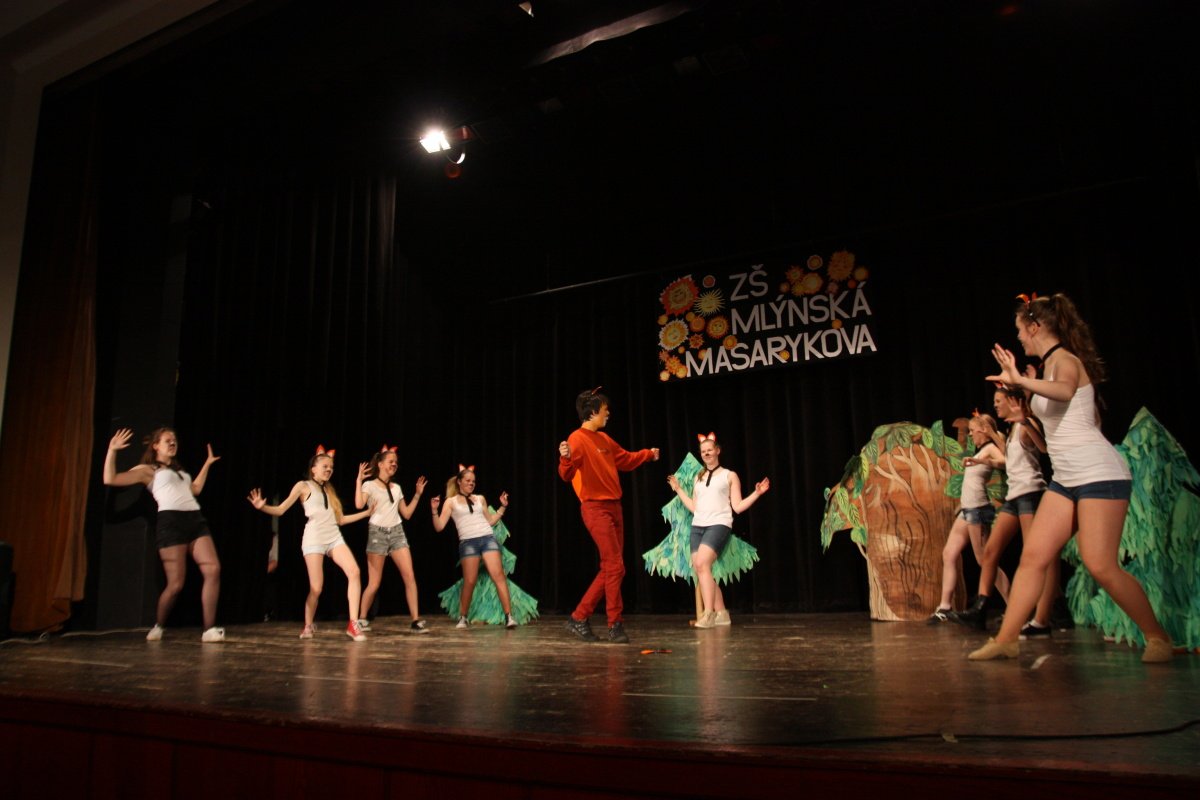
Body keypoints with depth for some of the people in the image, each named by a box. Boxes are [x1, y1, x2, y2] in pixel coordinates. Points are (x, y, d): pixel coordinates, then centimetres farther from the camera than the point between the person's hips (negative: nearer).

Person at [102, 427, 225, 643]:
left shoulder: (179, 470, 30)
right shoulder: (147, 470, 10)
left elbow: (196, 489, 40)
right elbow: (110, 479, 2)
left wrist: (207, 464, 43)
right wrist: (112, 451, -4)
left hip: (195, 520, 6)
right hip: (171, 522, -6)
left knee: (213, 570, -12)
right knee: (176, 583, -8)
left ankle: (209, 629, -11)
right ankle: (157, 627, 17)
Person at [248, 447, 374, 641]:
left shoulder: (329, 490, 21)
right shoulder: (303, 486, 4)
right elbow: (280, 510, -3)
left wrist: (367, 513, 22)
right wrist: (262, 507, -23)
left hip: (334, 537, 5)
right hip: (314, 539, -5)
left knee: (354, 572, -17)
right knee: (316, 588, -7)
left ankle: (353, 624, -15)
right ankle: (307, 627, 19)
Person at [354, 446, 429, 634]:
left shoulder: (397, 488, 16)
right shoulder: (370, 485, -1)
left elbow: (407, 514, 17)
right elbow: (359, 505, -21)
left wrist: (417, 494, 14)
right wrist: (359, 480, -19)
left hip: (397, 533, 5)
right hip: (377, 533, -4)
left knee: (410, 577, -9)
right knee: (374, 583, -2)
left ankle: (415, 620, -7)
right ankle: (362, 619, 16)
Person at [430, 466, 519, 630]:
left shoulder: (480, 499, 17)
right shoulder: (451, 501, 8)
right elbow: (439, 527, 2)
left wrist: (503, 507, 17)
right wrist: (434, 511, -12)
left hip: (488, 539, 2)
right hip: (468, 543, -2)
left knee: (498, 575, -11)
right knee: (469, 582, -4)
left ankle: (509, 616, -13)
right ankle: (463, 618, 18)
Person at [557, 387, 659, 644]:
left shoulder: (604, 439, 15)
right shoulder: (578, 439, -11)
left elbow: (626, 459, 32)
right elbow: (567, 474, -24)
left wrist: (648, 454, 43)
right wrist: (565, 459, -45)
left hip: (614, 507, 9)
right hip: (595, 509, -9)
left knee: (609, 569, 9)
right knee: (614, 567, -9)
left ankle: (579, 617, 16)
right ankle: (615, 624, 2)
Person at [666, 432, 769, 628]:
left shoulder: (730, 475, 10)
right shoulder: (698, 478, 21)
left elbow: (737, 507, 3)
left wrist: (757, 493, -6)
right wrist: (678, 489, 22)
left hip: (719, 524, -5)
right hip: (698, 527, 5)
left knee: (701, 564, -25)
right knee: (699, 571, -3)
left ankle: (709, 613, -20)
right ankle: (721, 613, 10)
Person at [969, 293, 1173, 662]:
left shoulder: (1064, 359, -12)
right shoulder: (1051, 365, 14)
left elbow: (1065, 391, -38)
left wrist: (1021, 381, -54)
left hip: (1098, 473, -9)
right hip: (1066, 478, 9)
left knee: (1101, 566, -10)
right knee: (1033, 556, 2)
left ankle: (1158, 638, 10)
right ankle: (1007, 639, 3)